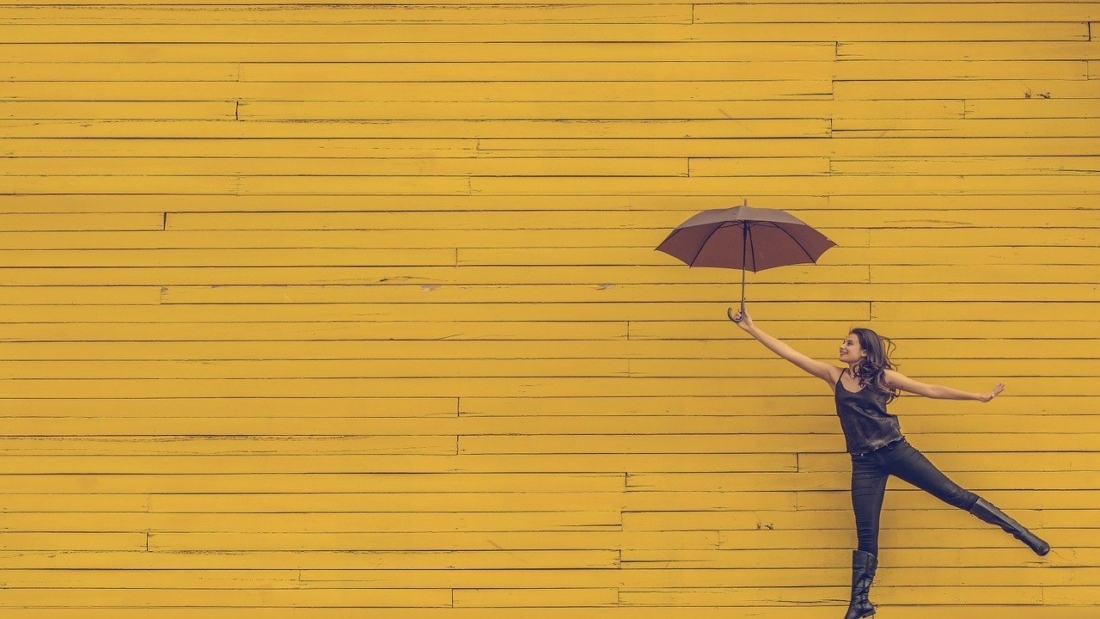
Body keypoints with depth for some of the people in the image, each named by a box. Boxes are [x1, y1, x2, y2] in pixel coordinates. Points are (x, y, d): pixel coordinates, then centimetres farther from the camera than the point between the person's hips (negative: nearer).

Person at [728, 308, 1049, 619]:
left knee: (954, 494, 0)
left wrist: (978, 396, 0)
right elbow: (791, 353, 3)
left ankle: (1021, 533, 9)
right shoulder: (834, 375, 7)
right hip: (864, 463, 2)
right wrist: (751, 329, -1)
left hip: (895, 451, -2)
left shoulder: (883, 377, 1)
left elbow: (931, 390, 2)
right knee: (866, 534, 2)